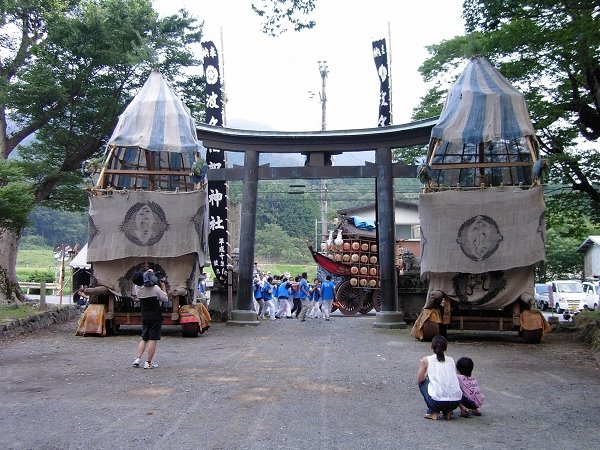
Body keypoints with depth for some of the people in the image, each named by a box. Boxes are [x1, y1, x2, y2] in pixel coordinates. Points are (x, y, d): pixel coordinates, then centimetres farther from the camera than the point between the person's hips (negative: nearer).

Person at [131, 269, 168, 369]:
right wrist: (163, 287, 7)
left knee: (144, 338, 18)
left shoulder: (137, 288, -3)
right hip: (156, 317, -5)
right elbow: (165, 299, -5)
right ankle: (148, 363, -1)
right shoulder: (155, 288, -16)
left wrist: (147, 273, 19)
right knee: (153, 340, -2)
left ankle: (137, 358, 10)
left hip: (145, 317, 5)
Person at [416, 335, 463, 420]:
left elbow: (419, 380, 10)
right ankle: (448, 412, 17)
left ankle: (433, 412, 12)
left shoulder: (426, 360, 5)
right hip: (456, 402, 4)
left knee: (422, 383, 23)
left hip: (438, 402, -4)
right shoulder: (451, 360, 16)